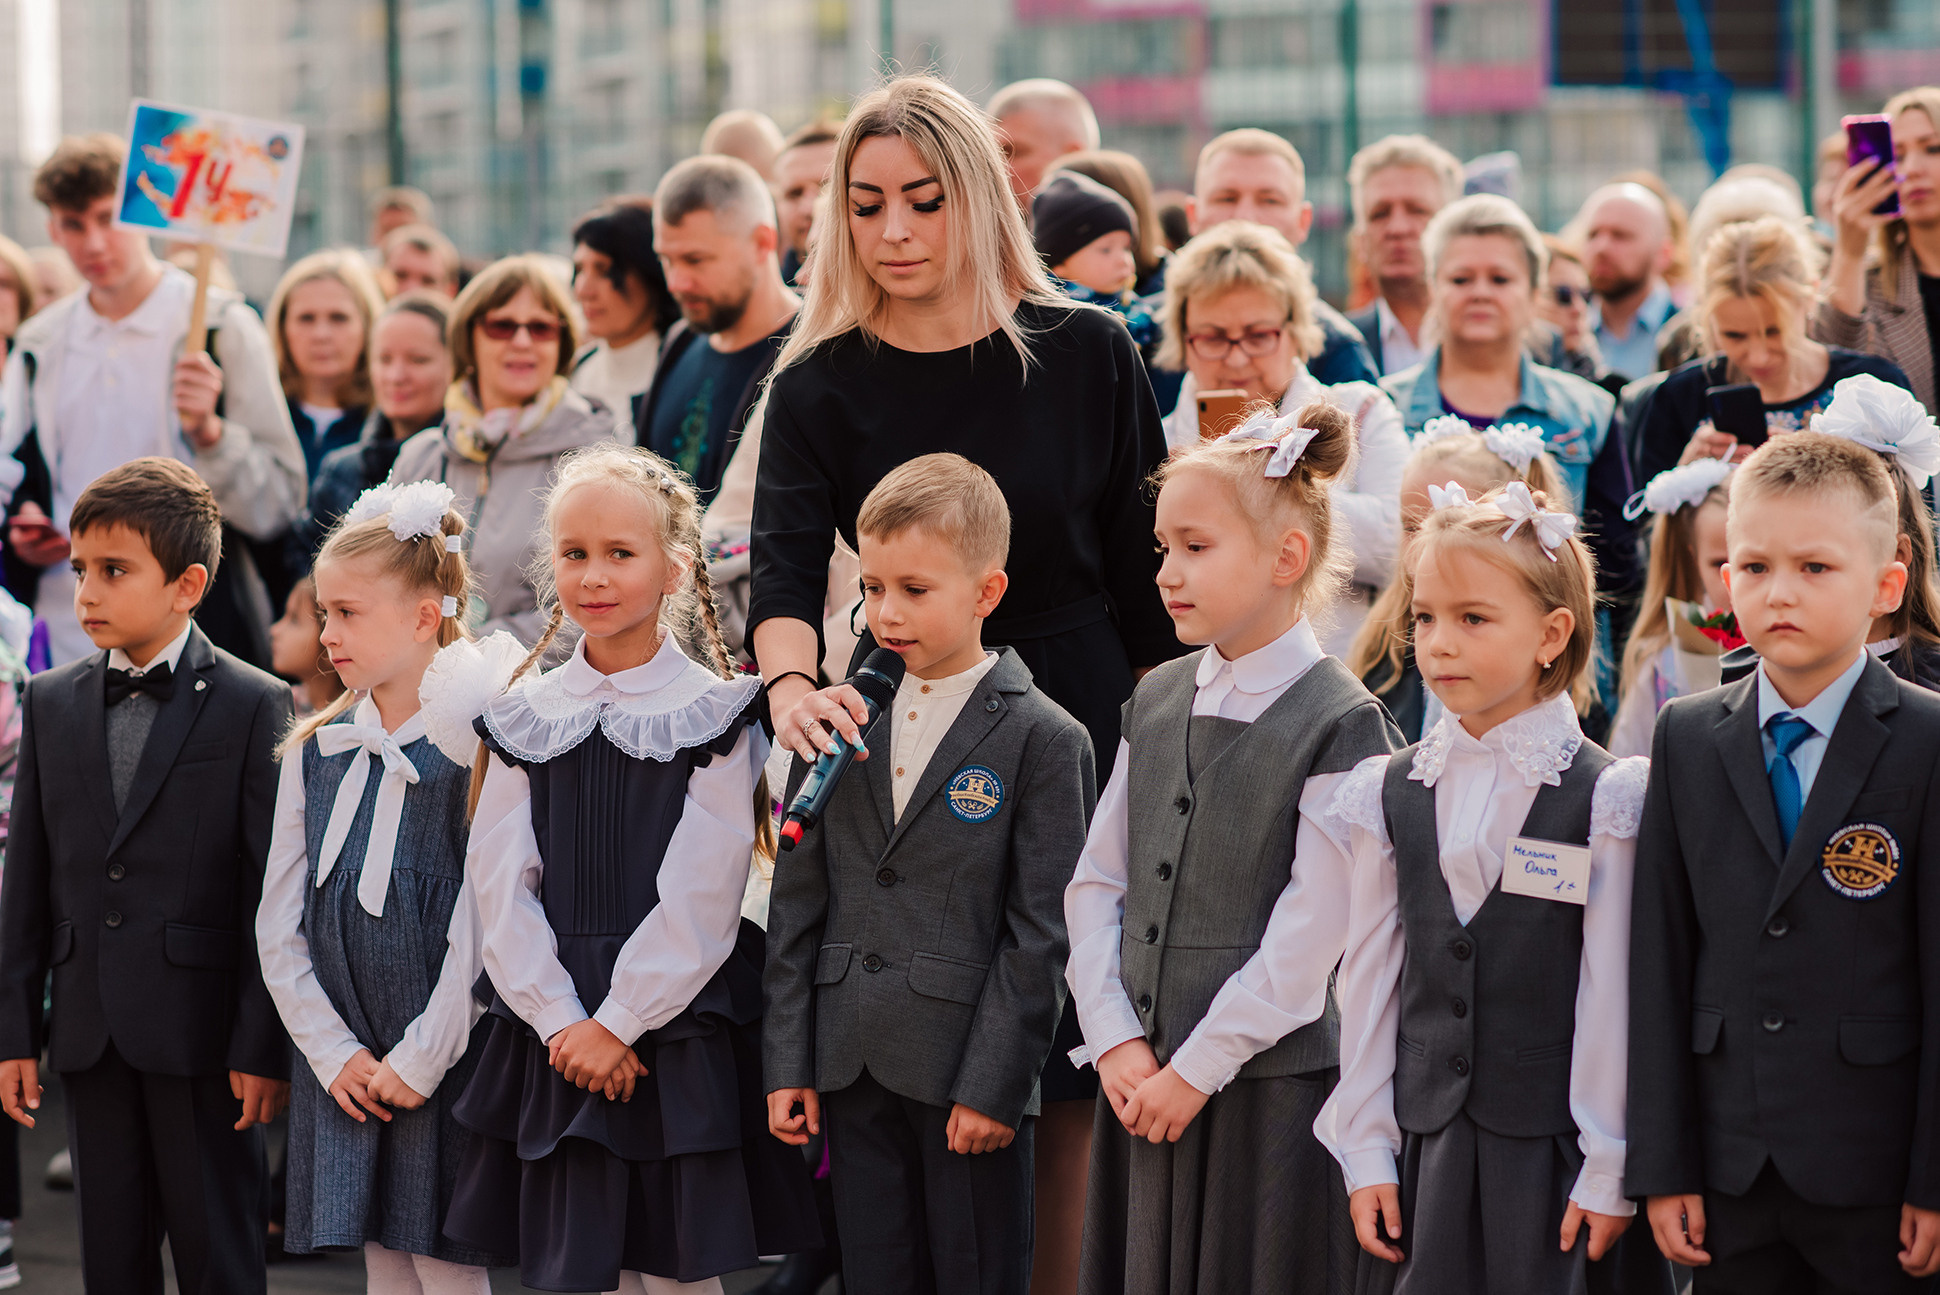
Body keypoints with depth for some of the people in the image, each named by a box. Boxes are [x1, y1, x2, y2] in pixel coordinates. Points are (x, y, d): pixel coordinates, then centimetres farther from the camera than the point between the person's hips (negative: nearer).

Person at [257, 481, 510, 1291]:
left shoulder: (476, 745, -9)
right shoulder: (314, 753, 9)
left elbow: (479, 927, -13)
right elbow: (279, 926, 9)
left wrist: (419, 1062, -12)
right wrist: (334, 1053, 0)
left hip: (446, 1066, -6)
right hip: (348, 1070, 6)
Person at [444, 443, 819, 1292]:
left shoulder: (714, 717, -3)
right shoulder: (525, 720, 8)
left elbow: (699, 899, -9)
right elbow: (499, 885, 3)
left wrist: (619, 1023, -12)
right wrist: (562, 1023, -8)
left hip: (674, 1024, -3)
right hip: (554, 1037, 3)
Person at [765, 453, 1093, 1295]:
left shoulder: (1044, 741, -5)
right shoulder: (836, 725, 9)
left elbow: (1041, 933, -8)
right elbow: (798, 903, 9)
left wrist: (994, 1087, -12)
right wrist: (786, 1063, 4)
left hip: (970, 1072, -4)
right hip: (852, 1068, 4)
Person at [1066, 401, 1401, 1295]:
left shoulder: (1339, 726, -10)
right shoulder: (1156, 703, 11)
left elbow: (1307, 941, -14)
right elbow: (1096, 883, 11)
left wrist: (1196, 1069, -13)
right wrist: (1116, 1039, -1)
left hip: (1269, 1086, -6)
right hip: (1142, 1083, 6)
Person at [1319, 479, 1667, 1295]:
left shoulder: (1603, 798, -5)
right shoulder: (1390, 794, 7)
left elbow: (1612, 992, -6)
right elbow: (1369, 980, 8)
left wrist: (1608, 1170, -8)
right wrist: (1366, 1150, 5)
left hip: (1553, 1151, -3)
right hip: (1425, 1150, 3)